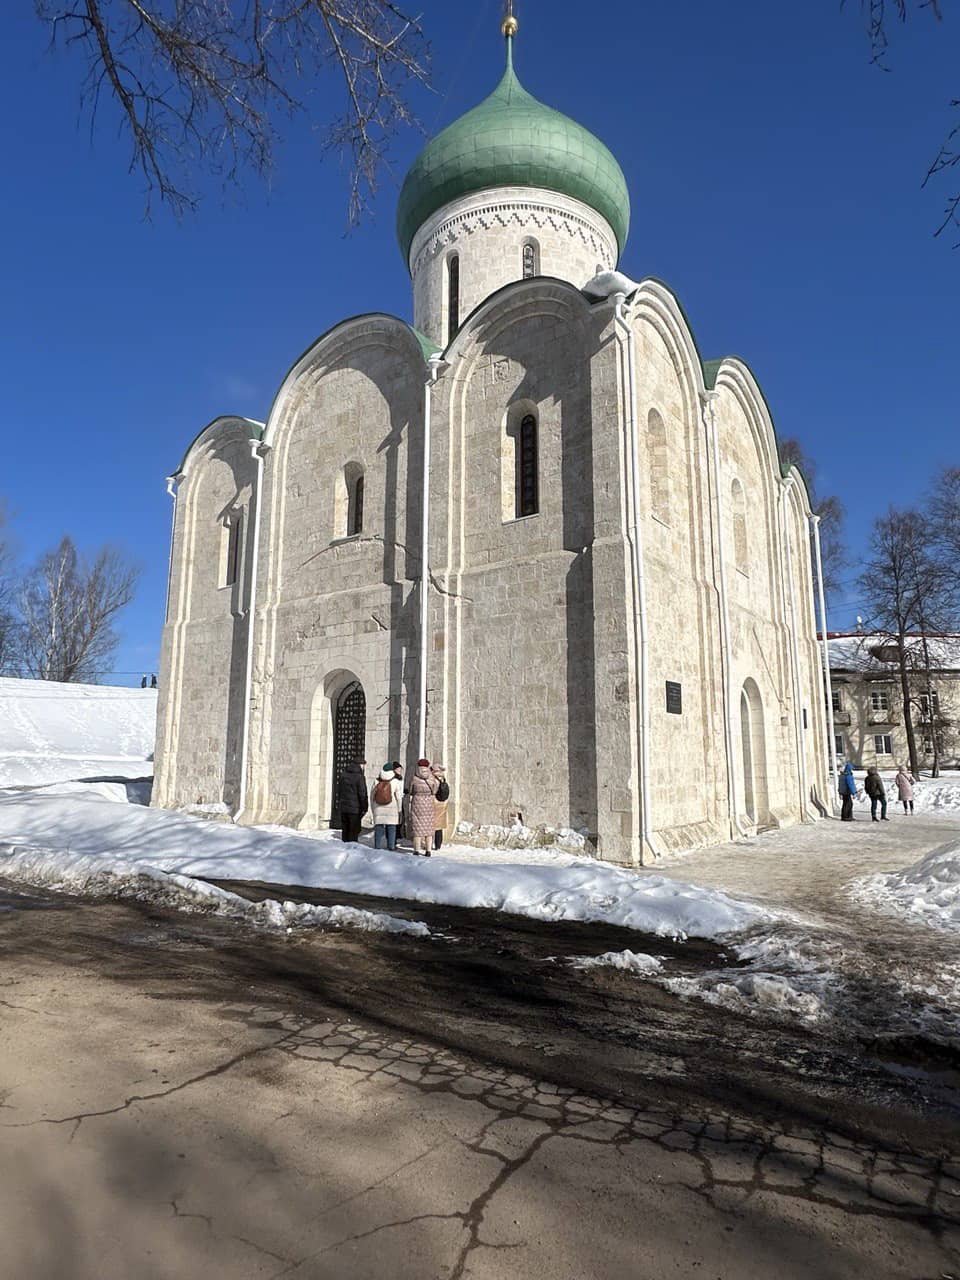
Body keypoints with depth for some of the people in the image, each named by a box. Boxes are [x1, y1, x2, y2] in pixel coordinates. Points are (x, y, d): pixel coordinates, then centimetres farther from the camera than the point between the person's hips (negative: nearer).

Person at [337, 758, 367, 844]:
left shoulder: (343, 774, 8)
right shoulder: (359, 777, -13)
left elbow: (339, 790, 14)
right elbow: (362, 794, -14)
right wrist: (364, 808, -8)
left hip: (343, 807, 6)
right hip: (355, 808, -6)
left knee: (345, 830, 13)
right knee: (354, 830, 0)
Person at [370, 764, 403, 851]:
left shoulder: (377, 782, 0)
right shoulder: (396, 782, -6)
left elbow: (372, 796, 5)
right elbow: (399, 796, -4)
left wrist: (373, 810, 14)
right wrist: (399, 809, 7)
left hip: (378, 809, 2)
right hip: (392, 808, -2)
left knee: (378, 827, 5)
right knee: (391, 827, 5)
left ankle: (377, 847, 6)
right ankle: (391, 846, 6)